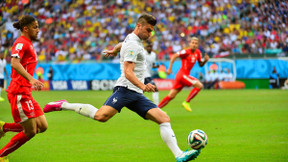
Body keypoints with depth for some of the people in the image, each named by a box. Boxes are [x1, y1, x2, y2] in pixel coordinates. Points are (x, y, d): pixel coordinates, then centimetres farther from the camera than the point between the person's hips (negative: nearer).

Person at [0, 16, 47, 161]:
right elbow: (14, 63, -27)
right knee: (30, 132, -8)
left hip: (25, 93, 10)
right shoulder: (21, 42, -10)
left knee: (42, 126, 3)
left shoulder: (28, 44, 20)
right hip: (19, 93, -10)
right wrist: (31, 79, -38)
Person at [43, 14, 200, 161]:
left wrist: (114, 51, 67)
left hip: (137, 94, 10)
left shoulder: (133, 39, 22)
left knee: (164, 118, -4)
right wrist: (142, 86, -32)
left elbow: (122, 44, 46)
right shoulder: (133, 44, -8)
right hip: (125, 88, -10)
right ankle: (64, 105, -13)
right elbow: (128, 72, -18)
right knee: (101, 115, -31)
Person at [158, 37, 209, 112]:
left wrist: (205, 60, -2)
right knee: (199, 85, -17)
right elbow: (174, 56, -18)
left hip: (185, 75, 8)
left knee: (171, 96, 8)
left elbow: (200, 64, 19)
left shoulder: (198, 52, 12)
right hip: (182, 74, -8)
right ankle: (186, 102, -8)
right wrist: (170, 68, -23)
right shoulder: (186, 52, -11)